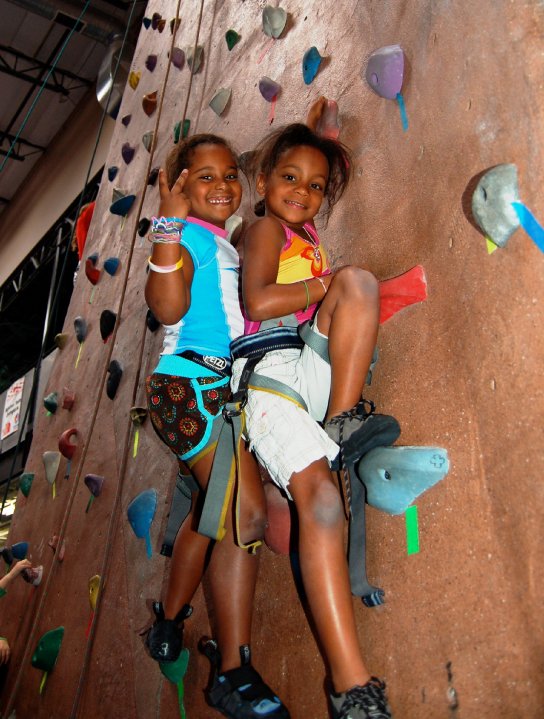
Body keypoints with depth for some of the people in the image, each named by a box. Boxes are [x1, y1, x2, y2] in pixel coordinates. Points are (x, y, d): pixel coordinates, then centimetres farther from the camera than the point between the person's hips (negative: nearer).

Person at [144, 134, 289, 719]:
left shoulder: (228, 246, 21)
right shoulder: (189, 235, -5)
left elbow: (251, 308, 26)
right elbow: (168, 306, -23)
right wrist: (169, 224, -31)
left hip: (219, 387, 10)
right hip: (189, 382, -10)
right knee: (247, 513, -18)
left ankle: (169, 623, 38)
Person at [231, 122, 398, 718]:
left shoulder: (310, 241, 32)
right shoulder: (266, 229, 9)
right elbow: (258, 300, -11)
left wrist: (347, 290, 12)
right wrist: (326, 284, -1)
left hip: (315, 369, 6)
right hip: (268, 373, -6)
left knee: (360, 280, -15)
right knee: (318, 492, -27)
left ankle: (343, 422, -23)